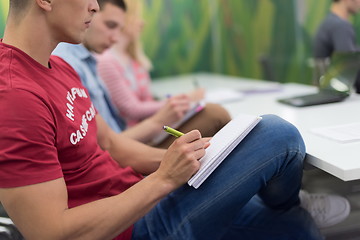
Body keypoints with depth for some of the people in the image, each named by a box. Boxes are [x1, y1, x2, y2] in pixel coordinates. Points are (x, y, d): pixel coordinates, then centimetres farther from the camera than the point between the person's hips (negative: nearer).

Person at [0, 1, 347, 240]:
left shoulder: (57, 68, 6)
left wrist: (181, 159, -5)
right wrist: (164, 178, -25)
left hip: (139, 197, 10)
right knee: (277, 133, -13)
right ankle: (287, 202, 19)